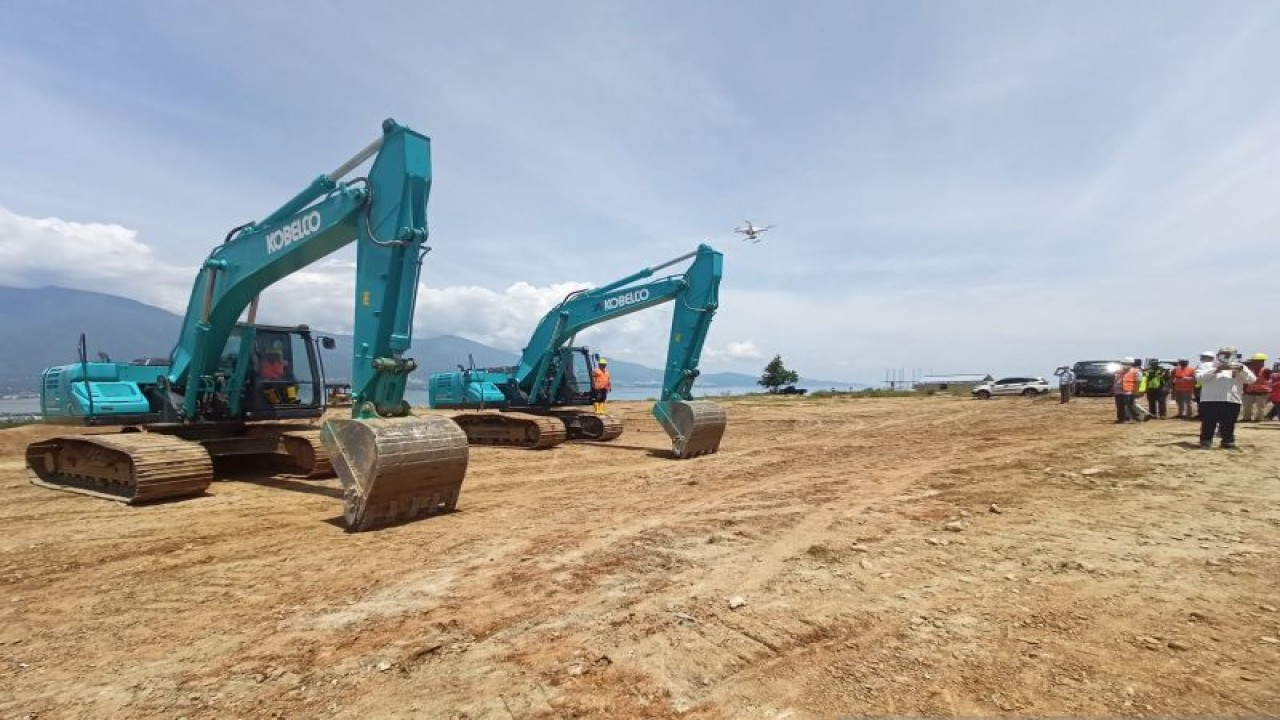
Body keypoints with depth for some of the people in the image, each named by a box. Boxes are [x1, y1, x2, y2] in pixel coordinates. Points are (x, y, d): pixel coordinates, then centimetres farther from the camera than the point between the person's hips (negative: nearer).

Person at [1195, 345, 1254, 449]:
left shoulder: (1239, 367, 15)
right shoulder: (1207, 366, 7)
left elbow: (1251, 379, 5)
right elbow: (1199, 377, -10)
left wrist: (1241, 370, -12)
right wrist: (1216, 369, -18)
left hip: (1232, 401, 2)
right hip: (1209, 400, -2)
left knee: (1228, 425, 7)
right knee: (1208, 424, 0)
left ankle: (1228, 443, 16)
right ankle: (1205, 442, 5)